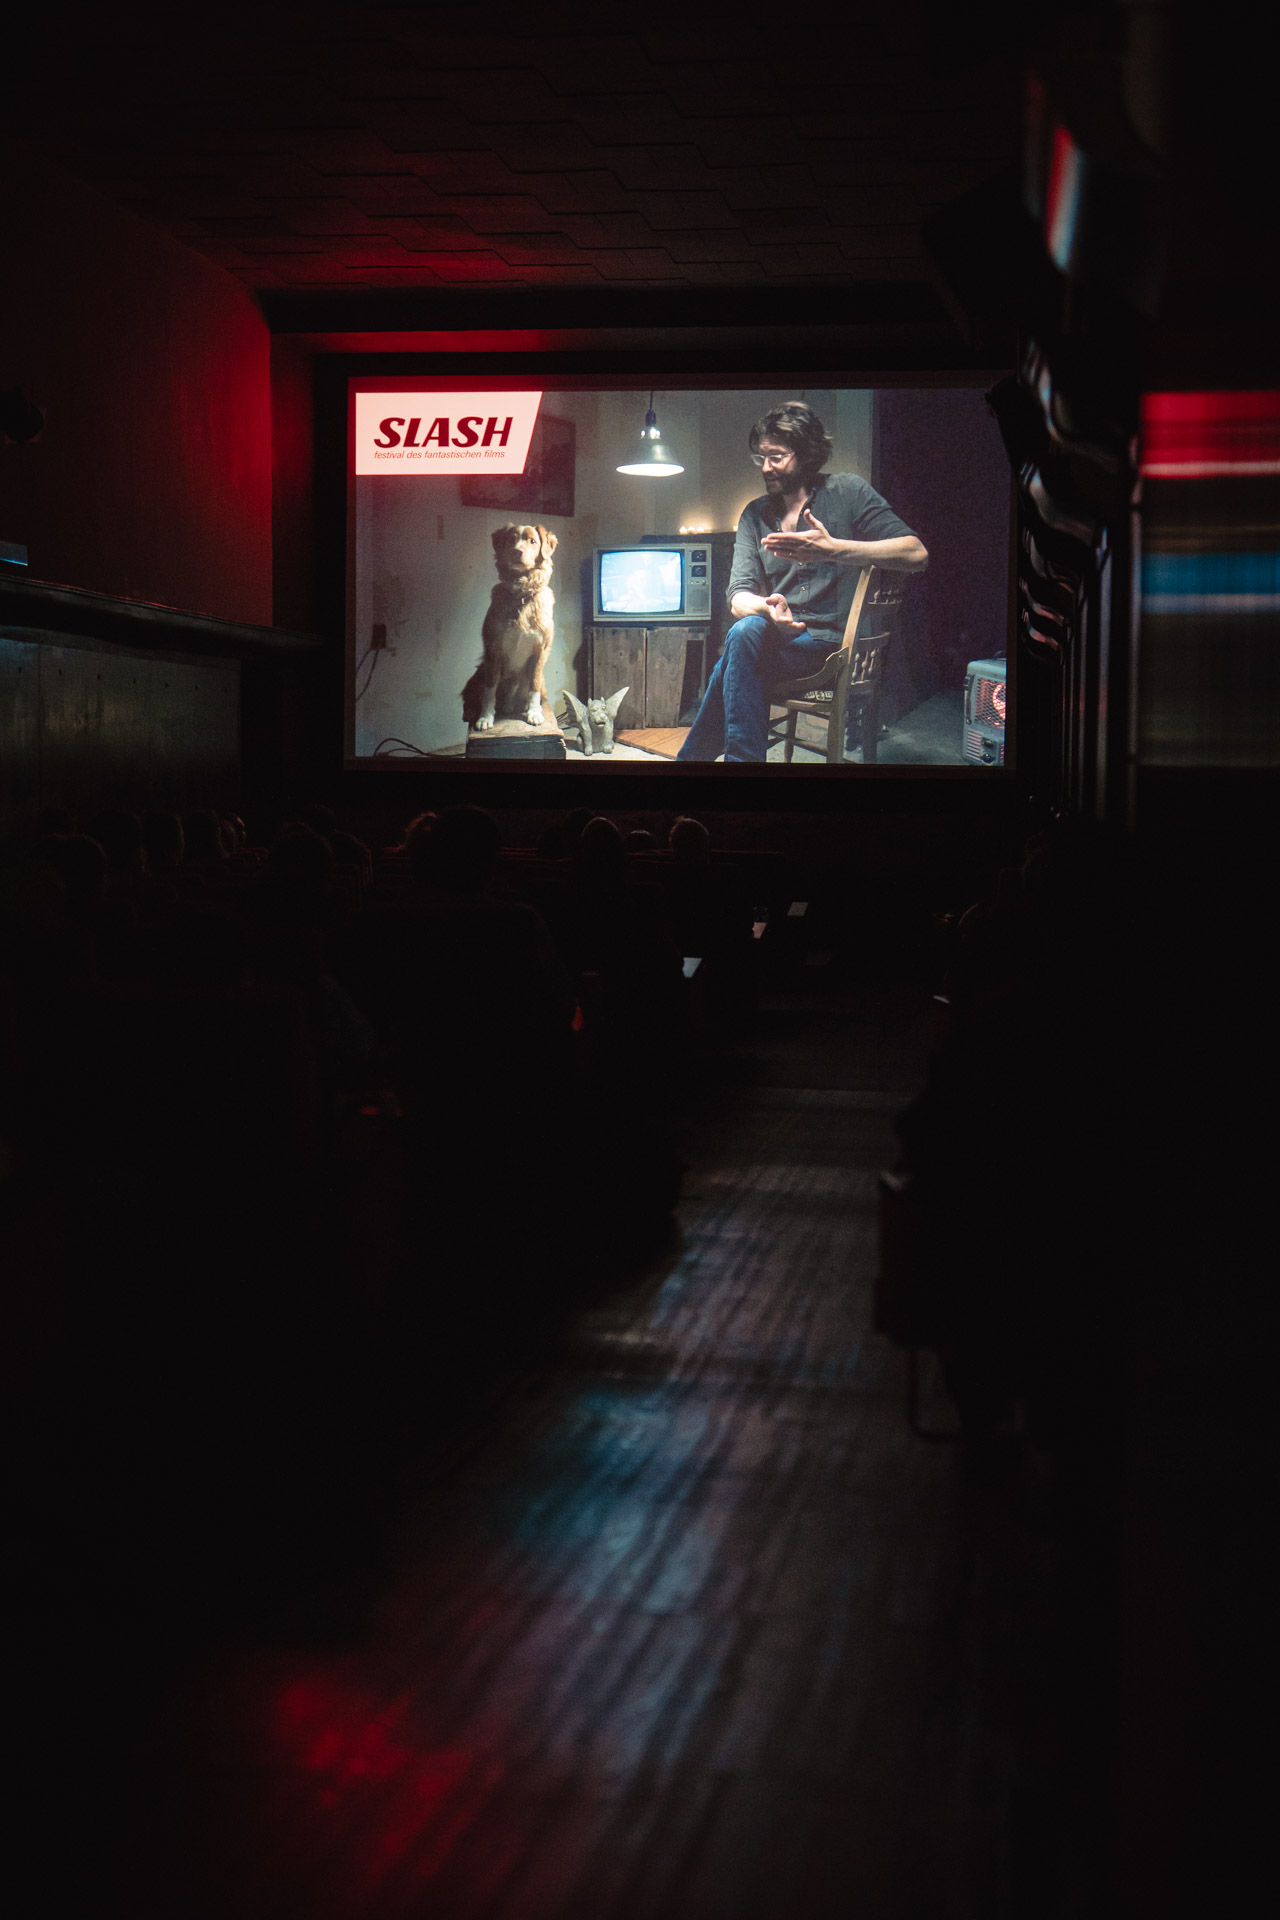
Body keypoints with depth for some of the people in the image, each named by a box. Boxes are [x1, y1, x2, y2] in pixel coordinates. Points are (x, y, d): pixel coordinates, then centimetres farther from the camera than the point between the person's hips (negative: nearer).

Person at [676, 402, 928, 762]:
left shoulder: (847, 492, 2)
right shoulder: (755, 514, 14)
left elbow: (916, 553, -11)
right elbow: (739, 598, 4)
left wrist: (833, 549, -23)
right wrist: (768, 608, -22)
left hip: (832, 640, -4)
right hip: (778, 637, 4)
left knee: (745, 634, -30)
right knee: (747, 630, -31)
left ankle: (693, 757, -22)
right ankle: (741, 758, -25)